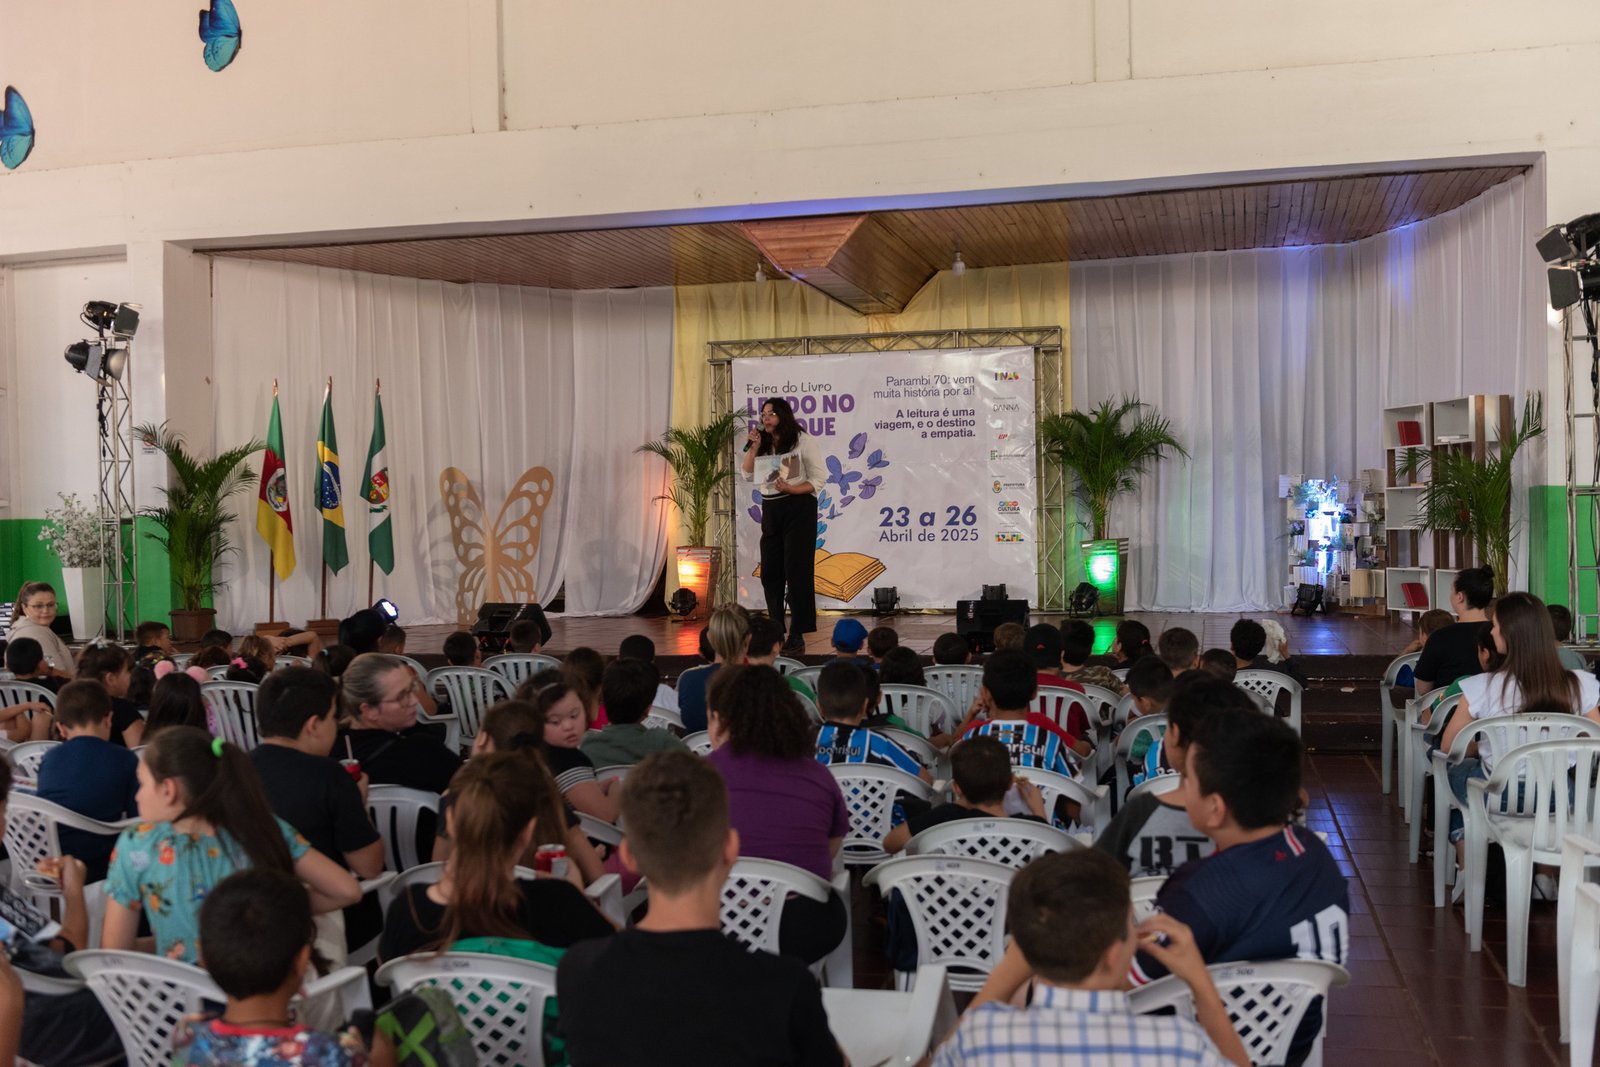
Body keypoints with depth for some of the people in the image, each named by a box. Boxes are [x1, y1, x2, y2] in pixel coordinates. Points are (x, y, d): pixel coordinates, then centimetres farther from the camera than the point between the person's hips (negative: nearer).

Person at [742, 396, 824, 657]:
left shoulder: (802, 440, -4)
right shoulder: (763, 445, 10)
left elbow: (818, 478, -7)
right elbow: (748, 476, 5)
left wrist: (791, 489, -20)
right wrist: (753, 448, -7)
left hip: (799, 508, -6)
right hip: (770, 509, 6)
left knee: (796, 571, -6)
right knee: (770, 572, 7)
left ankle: (797, 636, -2)